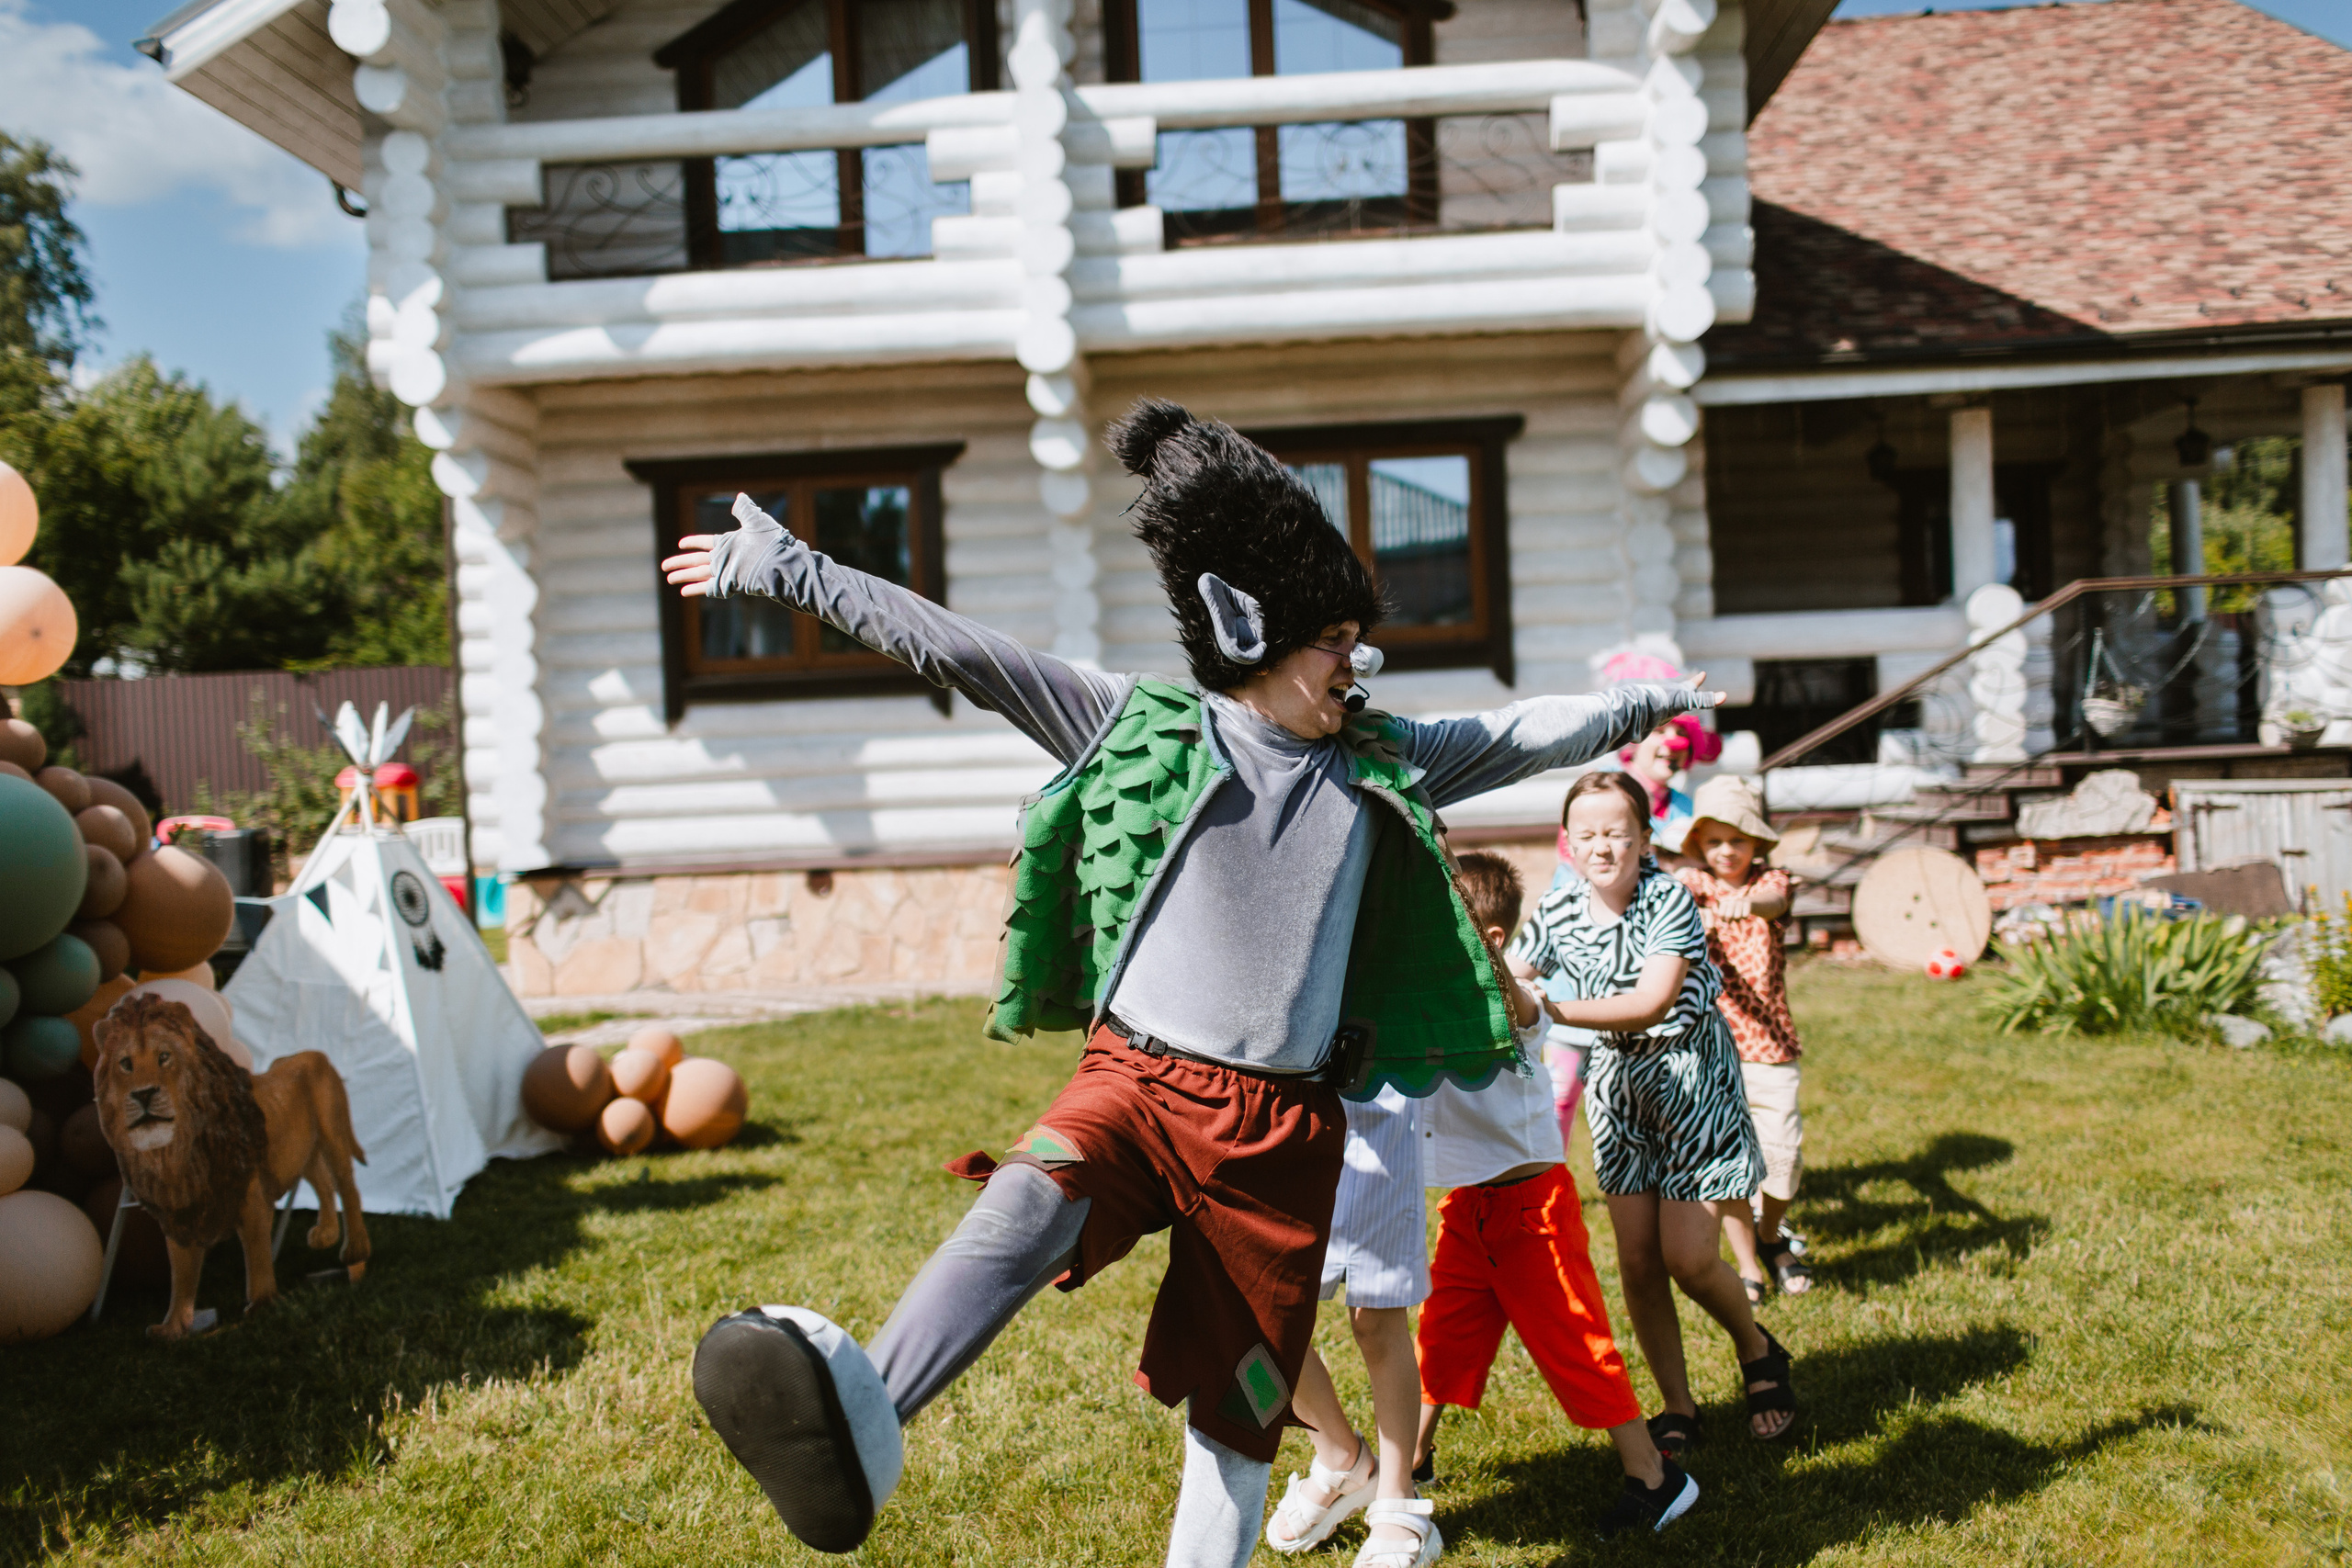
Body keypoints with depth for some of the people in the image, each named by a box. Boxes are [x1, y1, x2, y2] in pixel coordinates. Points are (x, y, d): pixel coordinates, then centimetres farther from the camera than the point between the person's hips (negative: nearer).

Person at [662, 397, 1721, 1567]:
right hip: (1134, 1078, -3)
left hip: (1284, 1125, 4)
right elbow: (959, 653, 0)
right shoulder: (1142, 724, 2)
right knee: (1031, 1202, -35)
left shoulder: (1381, 764, 12)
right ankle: (848, 1435, -55)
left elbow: (1525, 735, 23)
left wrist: (1650, 703, 31)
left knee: (1238, 1406, 7)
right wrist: (795, 574, -2)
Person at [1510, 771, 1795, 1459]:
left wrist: (1552, 1008, -39)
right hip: (1617, 1083, 4)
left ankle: (1758, 1351, 24)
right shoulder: (1556, 913, -5)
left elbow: (1653, 1003, -30)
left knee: (1689, 1258, -8)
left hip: (1693, 1079, -4)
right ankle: (1678, 1407, 20)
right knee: (1637, 1261, 3)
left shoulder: (1670, 900, -19)